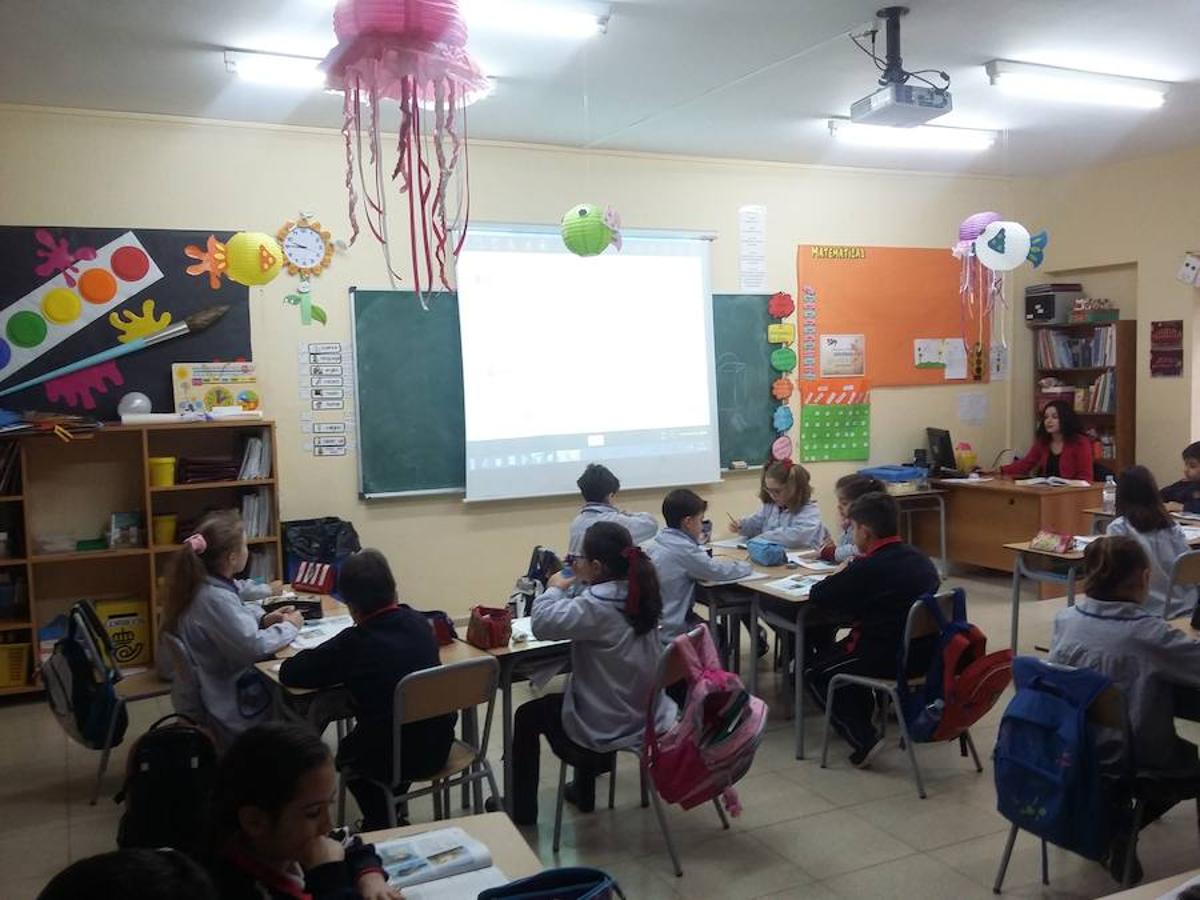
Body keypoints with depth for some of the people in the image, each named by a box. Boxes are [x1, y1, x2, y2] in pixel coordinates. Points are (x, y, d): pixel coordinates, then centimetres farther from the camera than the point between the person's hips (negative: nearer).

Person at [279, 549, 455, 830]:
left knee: (345, 753, 31)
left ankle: (381, 824, 40)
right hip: (437, 749, 5)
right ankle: (391, 816, 47)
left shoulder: (354, 642, -18)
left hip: (392, 758, -5)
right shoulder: (419, 624, -3)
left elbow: (289, 673, -9)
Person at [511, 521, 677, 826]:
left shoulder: (597, 605, -28)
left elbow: (543, 623, -30)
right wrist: (583, 582, 3)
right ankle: (584, 791, 48)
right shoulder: (638, 592, -3)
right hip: (646, 716, 8)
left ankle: (522, 808, 33)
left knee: (528, 715, 18)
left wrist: (555, 589, -13)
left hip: (608, 729, -8)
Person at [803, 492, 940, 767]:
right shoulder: (920, 558, 5)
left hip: (890, 659, -8)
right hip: (926, 654, 8)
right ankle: (864, 715, 37)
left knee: (814, 672, 12)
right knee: (842, 648, 31)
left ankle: (863, 737, 1)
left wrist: (837, 579, 8)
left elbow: (817, 596, -12)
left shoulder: (868, 567, -19)